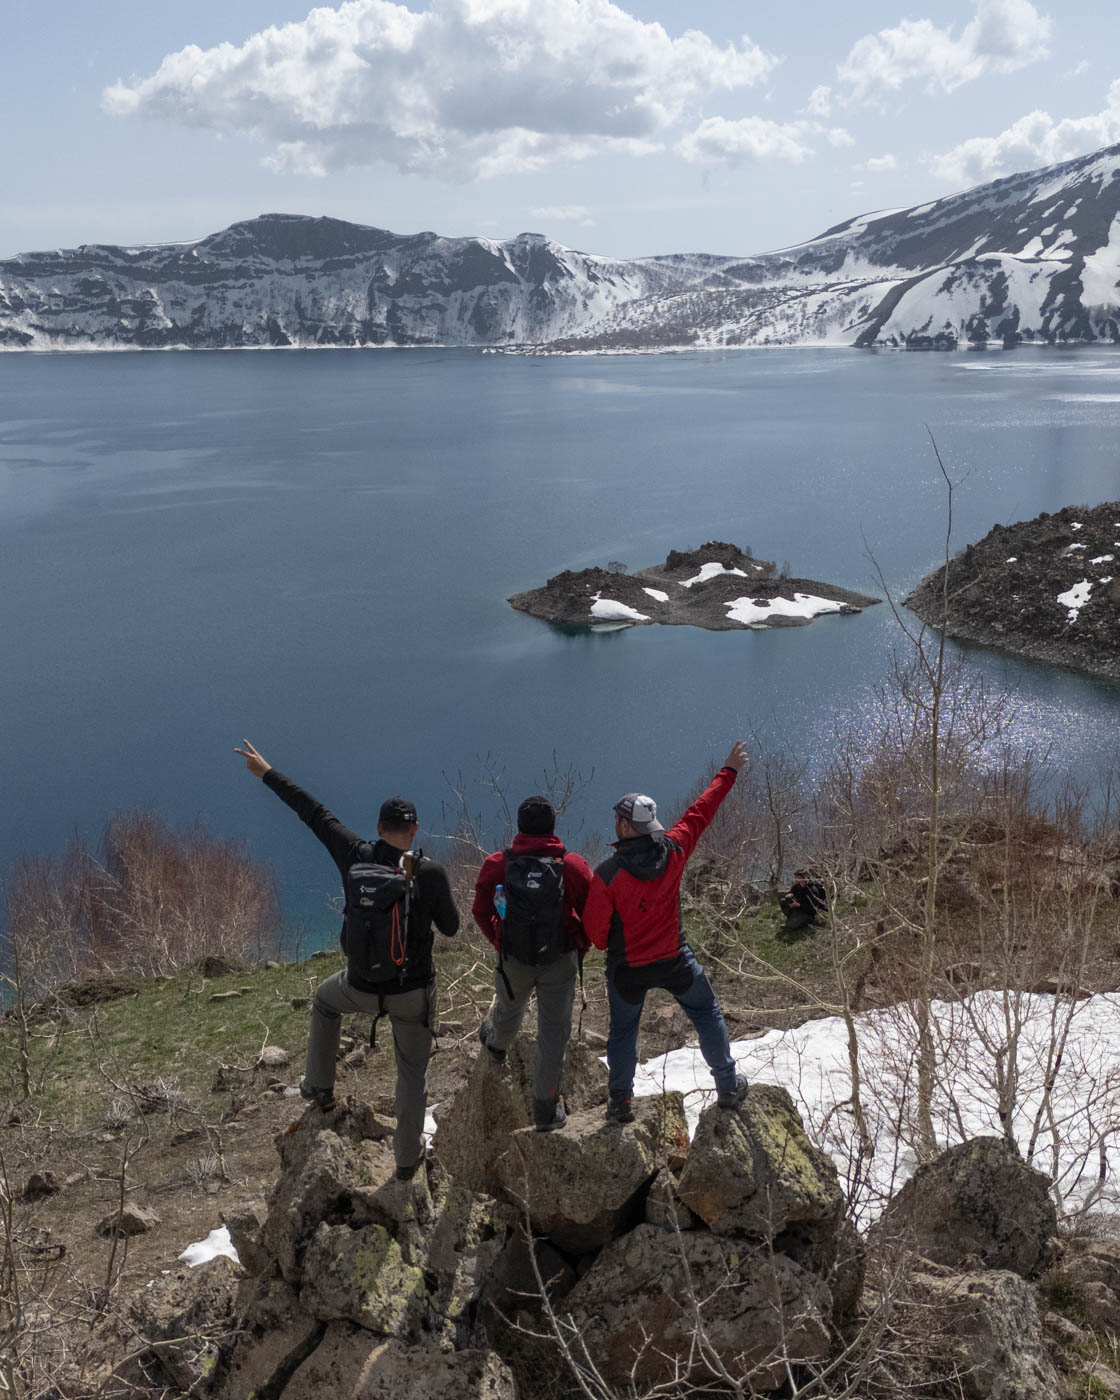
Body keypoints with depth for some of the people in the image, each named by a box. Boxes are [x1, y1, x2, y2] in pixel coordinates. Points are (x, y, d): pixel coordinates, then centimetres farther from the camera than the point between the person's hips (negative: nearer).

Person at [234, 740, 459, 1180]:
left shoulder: (354, 856, -13)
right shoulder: (430, 872, -18)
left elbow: (313, 812, -2)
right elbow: (450, 928, -6)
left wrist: (267, 773, 9)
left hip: (362, 988, 2)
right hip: (413, 992, -1)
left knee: (325, 1000, 37)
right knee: (412, 1072, 20)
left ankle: (319, 1086, 45)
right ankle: (407, 1158, 33)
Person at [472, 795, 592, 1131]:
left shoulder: (497, 865, -15)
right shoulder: (573, 866, -18)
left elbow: (481, 912, -2)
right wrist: (579, 948, 9)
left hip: (513, 961, 2)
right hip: (561, 962, -2)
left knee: (508, 1009, 31)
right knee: (554, 1030, 12)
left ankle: (497, 1044, 65)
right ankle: (546, 1109, 20)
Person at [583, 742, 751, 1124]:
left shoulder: (608, 873, -26)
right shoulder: (673, 851, -17)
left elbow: (594, 925, -15)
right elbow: (700, 812, -3)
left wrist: (607, 945, 9)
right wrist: (729, 772, 11)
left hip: (627, 967, -2)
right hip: (674, 959, 2)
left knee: (623, 1030, 19)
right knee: (706, 1014, 22)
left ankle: (620, 1102, 27)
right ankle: (728, 1087, 30)